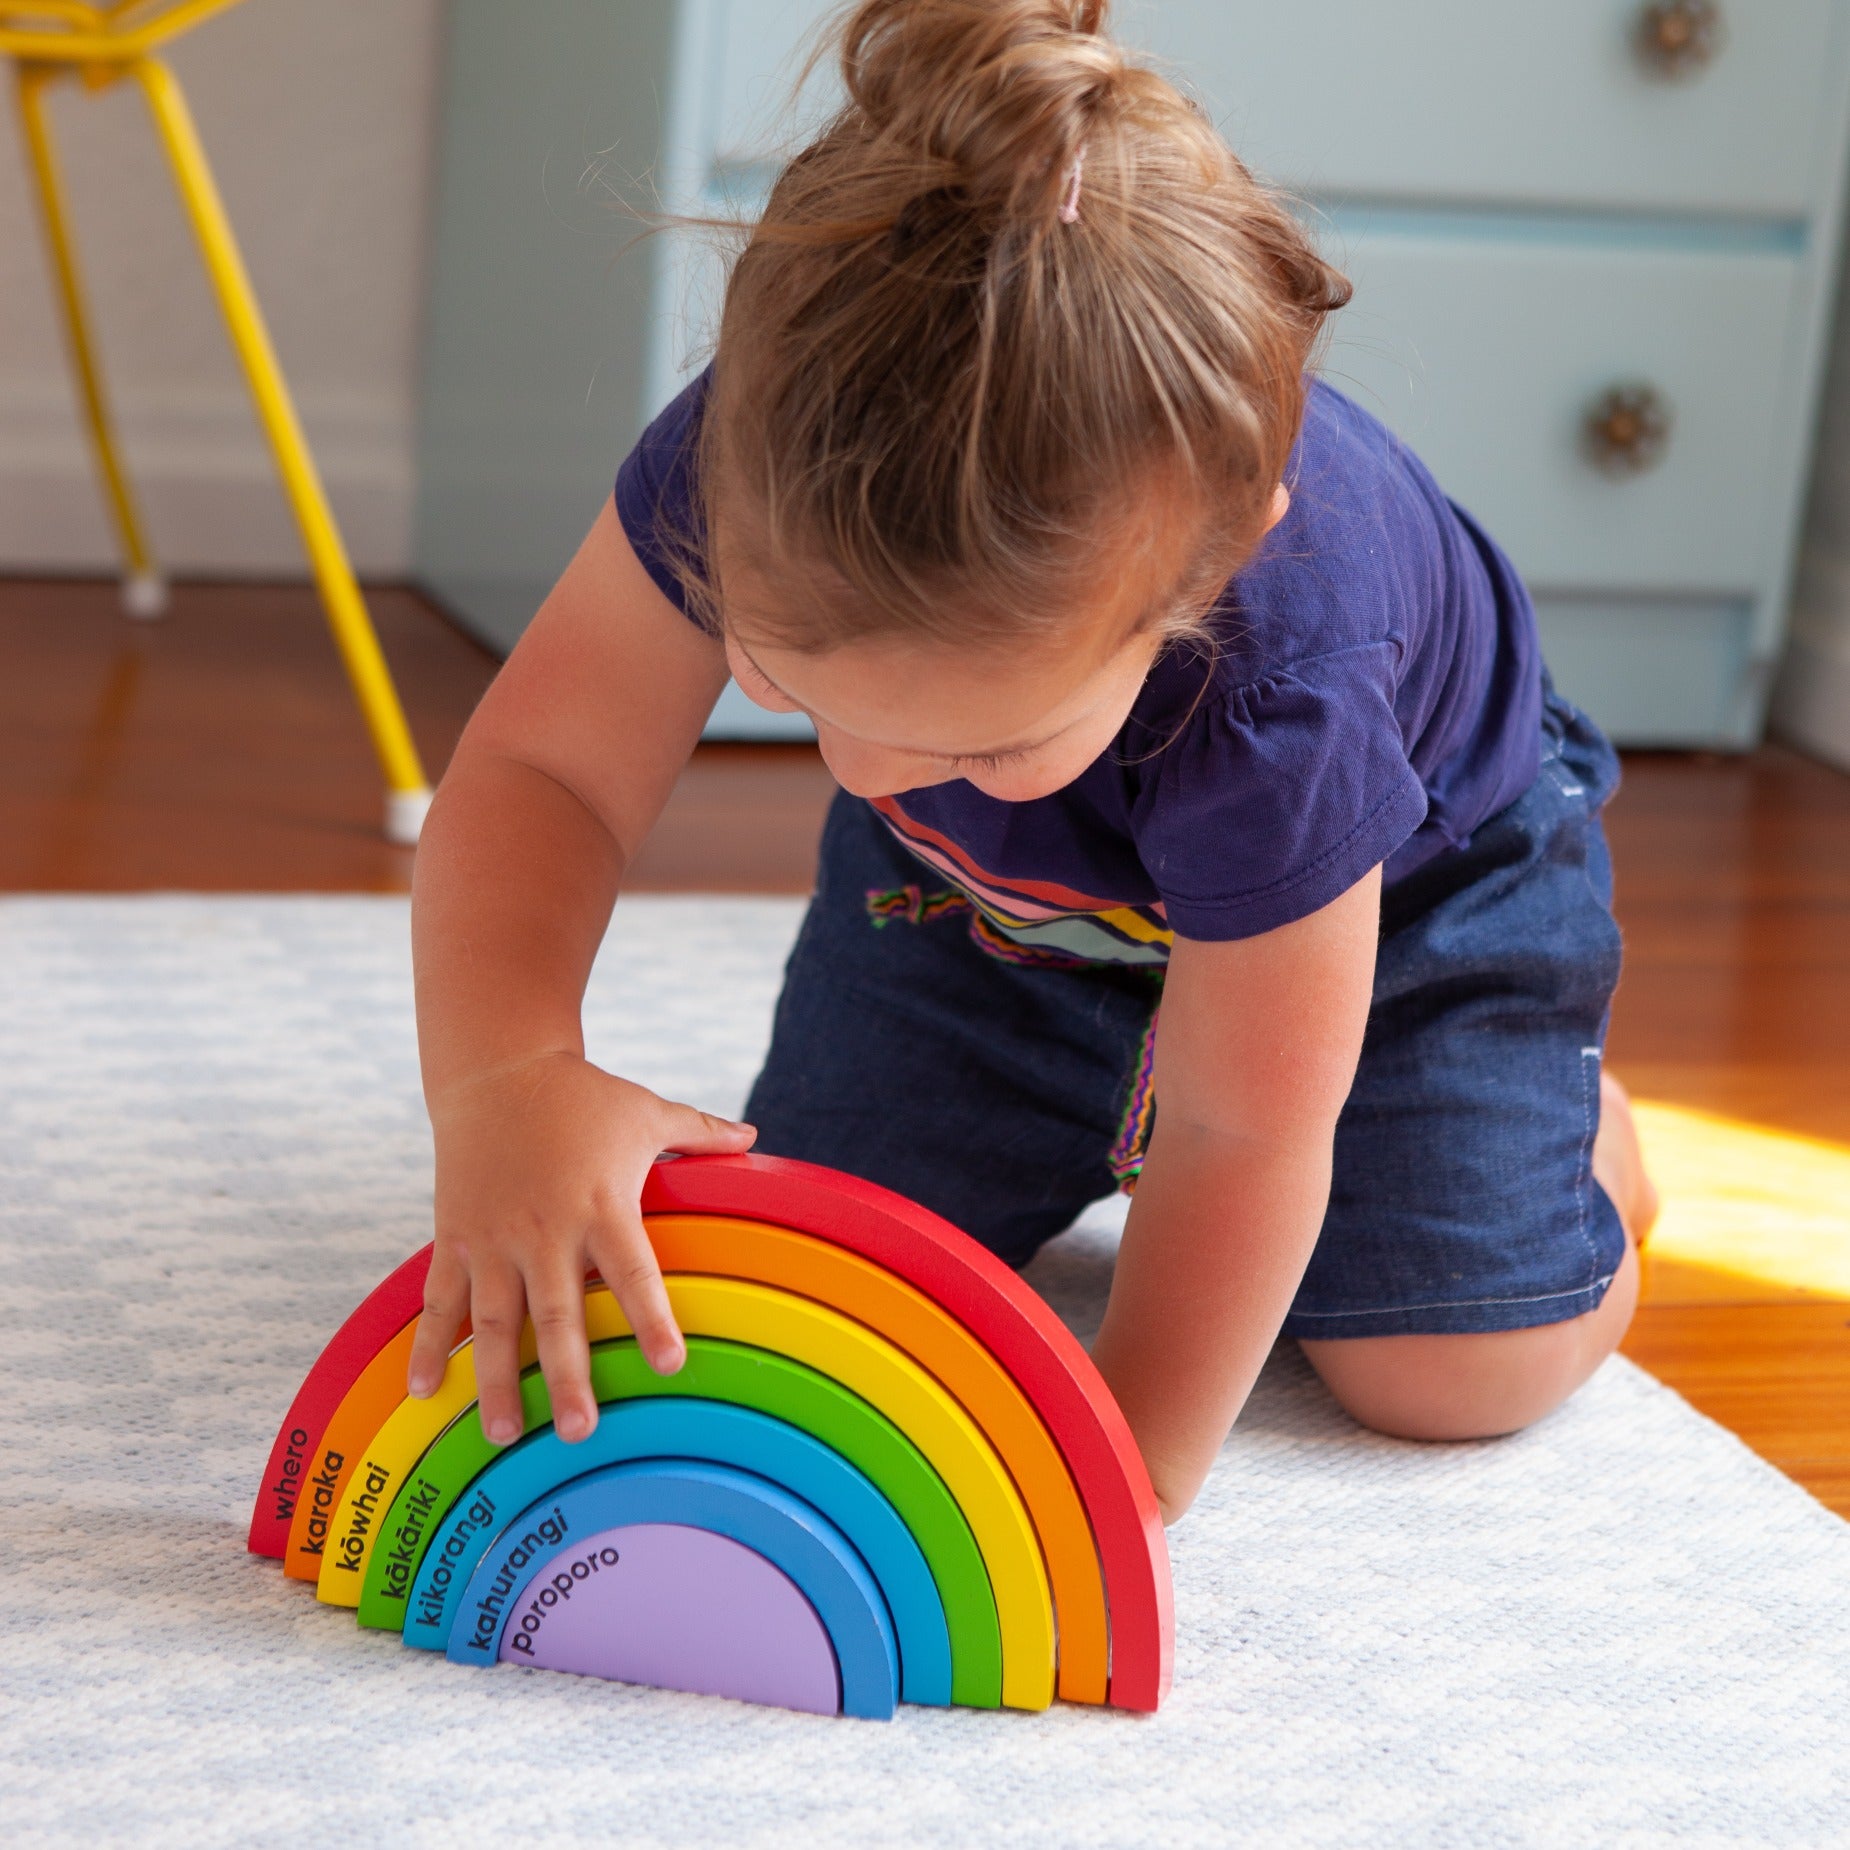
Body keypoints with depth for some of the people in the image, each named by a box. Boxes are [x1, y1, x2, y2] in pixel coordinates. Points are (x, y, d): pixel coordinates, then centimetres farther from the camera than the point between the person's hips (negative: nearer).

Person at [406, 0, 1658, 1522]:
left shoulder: (1280, 702, -48)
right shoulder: (754, 463, -39)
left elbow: (1242, 1134, -35)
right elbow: (541, 774, -33)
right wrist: (503, 1077, -53)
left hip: (1406, 866, -3)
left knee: (1457, 1367, -12)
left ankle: (1574, 1115, 22)